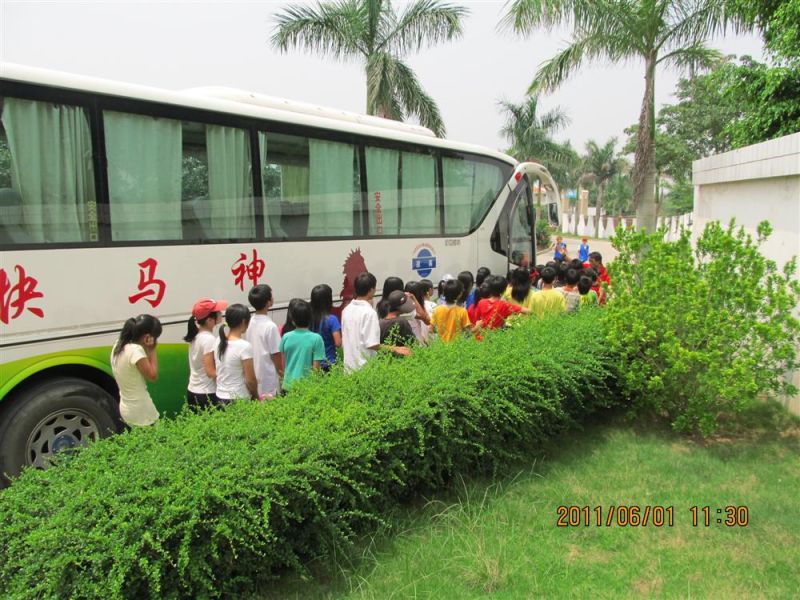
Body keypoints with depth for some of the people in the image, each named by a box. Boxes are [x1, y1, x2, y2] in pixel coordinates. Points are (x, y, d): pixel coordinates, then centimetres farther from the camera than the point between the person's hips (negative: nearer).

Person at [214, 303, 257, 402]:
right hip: (239, 399, -7)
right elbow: (250, 380, -14)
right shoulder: (244, 346, -18)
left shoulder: (219, 341, 2)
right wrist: (256, 397, 2)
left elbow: (216, 372, 11)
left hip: (221, 397, 7)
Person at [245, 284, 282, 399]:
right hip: (268, 378, -7)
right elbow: (275, 354, -15)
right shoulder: (270, 326, -19)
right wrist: (281, 371, 1)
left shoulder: (249, 323, 1)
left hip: (253, 377, 7)